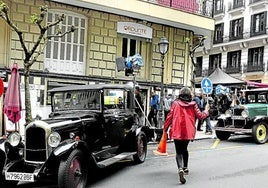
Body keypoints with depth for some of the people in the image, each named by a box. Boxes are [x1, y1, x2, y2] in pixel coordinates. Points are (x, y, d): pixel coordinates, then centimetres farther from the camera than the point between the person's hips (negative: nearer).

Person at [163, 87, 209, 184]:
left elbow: (170, 116, -3)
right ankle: (185, 168, 35)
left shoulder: (176, 103, -2)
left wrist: (165, 128, 9)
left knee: (179, 152, 1)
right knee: (184, 149, 26)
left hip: (177, 131, -2)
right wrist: (206, 111, 25)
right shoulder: (193, 104, 1)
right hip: (189, 131, 3)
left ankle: (180, 169, -24)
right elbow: (200, 116, 5)